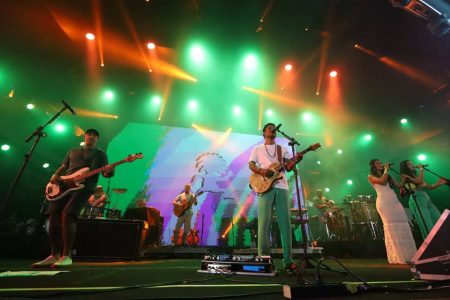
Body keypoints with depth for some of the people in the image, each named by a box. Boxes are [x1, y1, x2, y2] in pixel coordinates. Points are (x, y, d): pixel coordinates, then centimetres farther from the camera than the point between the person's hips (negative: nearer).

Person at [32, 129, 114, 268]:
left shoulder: (100, 154, 12)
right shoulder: (73, 151, 27)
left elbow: (105, 173, 1)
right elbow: (63, 167, 26)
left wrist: (109, 172, -23)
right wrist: (55, 175, 3)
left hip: (85, 187, -5)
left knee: (67, 215, -22)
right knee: (53, 215, -5)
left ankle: (66, 256, -12)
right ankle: (54, 255, 9)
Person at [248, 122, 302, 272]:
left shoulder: (282, 149, 21)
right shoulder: (257, 149, 16)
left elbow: (288, 167, 12)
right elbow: (250, 164, 4)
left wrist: (296, 161, -9)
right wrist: (261, 171, -15)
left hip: (282, 187, 3)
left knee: (285, 223, 1)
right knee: (264, 223, -6)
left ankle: (288, 260, 8)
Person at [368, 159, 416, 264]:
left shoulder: (388, 176, 24)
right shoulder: (371, 176, 4)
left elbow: (399, 185, 19)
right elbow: (382, 181, -13)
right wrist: (386, 169, 0)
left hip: (394, 201, 6)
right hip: (384, 202, -6)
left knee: (402, 225, 0)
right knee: (391, 227, -10)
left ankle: (409, 254, 8)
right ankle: (399, 256, -6)